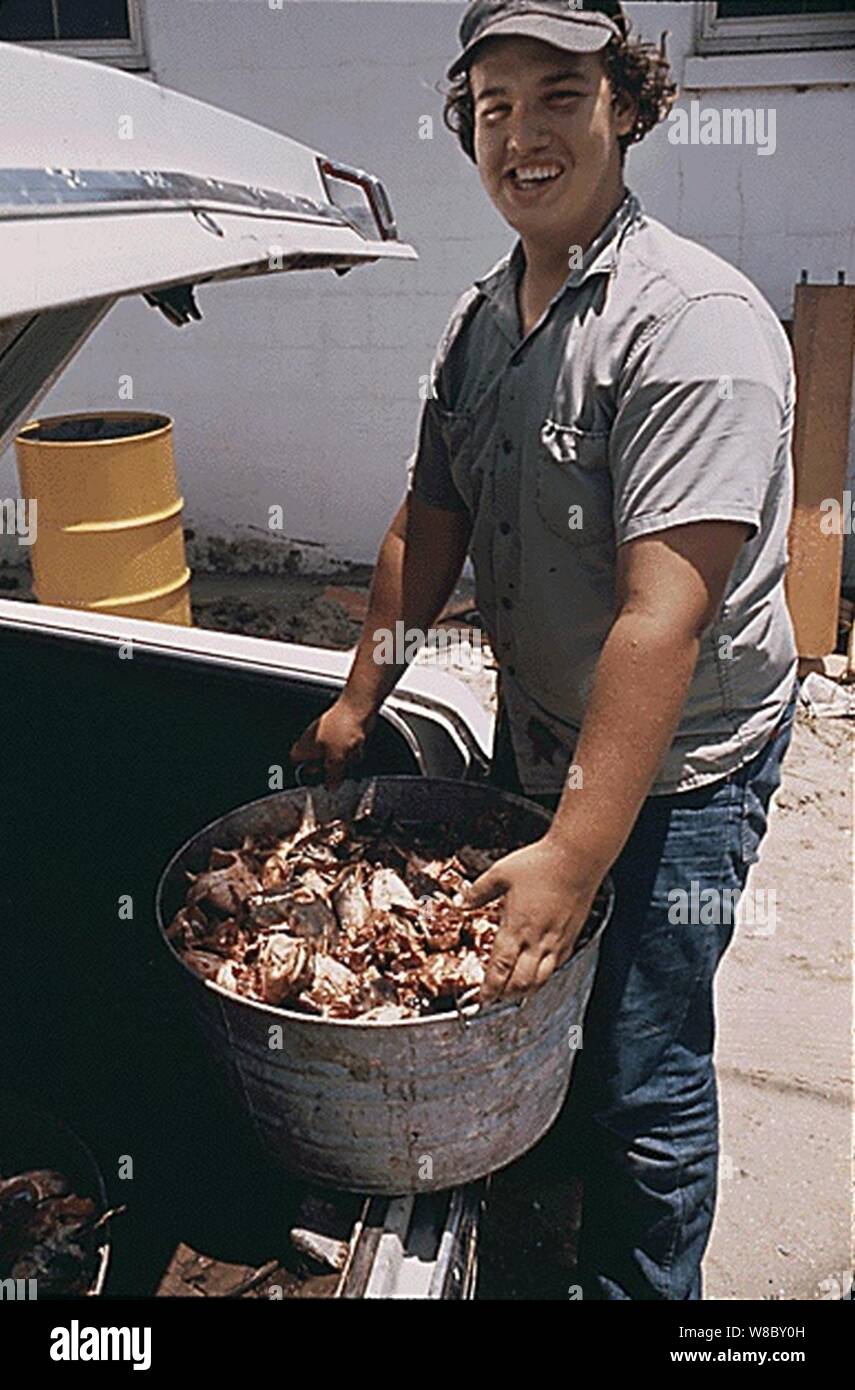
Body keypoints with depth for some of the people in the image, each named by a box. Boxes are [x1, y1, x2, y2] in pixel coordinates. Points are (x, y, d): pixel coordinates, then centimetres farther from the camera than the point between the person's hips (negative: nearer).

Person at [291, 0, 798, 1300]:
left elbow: (662, 612, -30)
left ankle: (636, 1287, 33)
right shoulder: (480, 319, 5)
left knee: (637, 1077, 4)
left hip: (672, 765, -7)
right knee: (518, 1002, 22)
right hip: (534, 729, 8)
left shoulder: (694, 320, -22)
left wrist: (574, 857, -32)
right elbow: (431, 521, 11)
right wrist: (359, 701, 10)